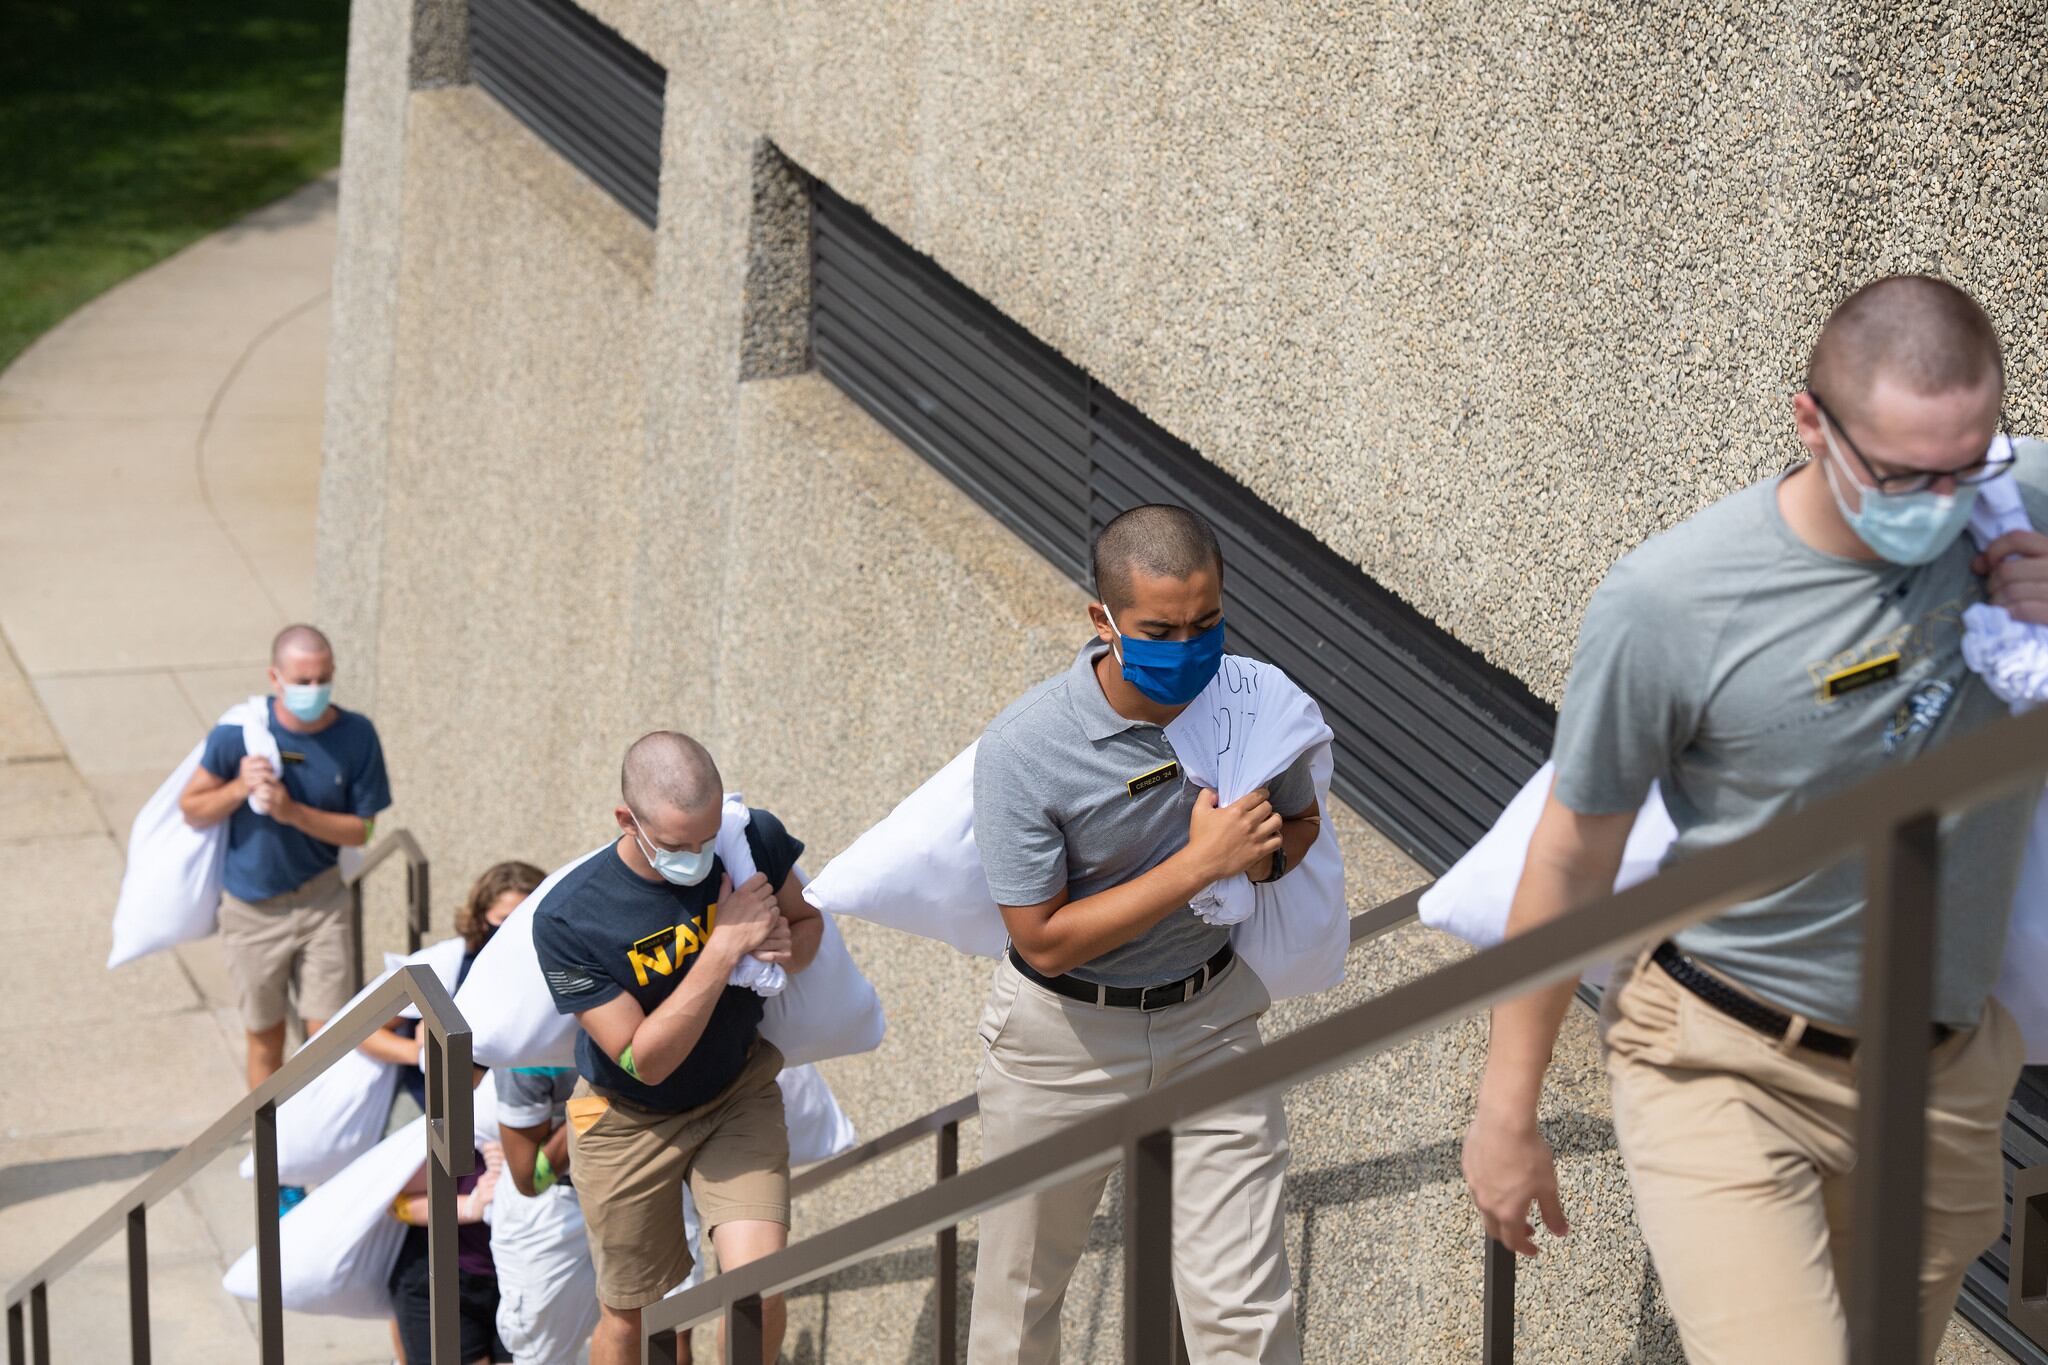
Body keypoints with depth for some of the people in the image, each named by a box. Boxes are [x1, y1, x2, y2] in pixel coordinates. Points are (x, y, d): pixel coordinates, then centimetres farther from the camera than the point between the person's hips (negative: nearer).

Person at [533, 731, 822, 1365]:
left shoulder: (755, 840, -17)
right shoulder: (567, 920, -28)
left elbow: (806, 920, 5)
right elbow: (645, 1059, -27)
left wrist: (787, 948, -20)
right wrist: (725, 948, -35)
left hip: (740, 1097, 2)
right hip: (631, 1120, -2)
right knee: (629, 1313, 10)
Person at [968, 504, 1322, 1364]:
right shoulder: (1022, 750, -24)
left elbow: (1301, 821, 9)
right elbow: (1045, 939, -22)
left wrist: (1265, 855, -16)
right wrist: (1198, 865, -28)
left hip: (1210, 1014, 2)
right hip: (1065, 1031, -2)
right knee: (1020, 1295, 13)